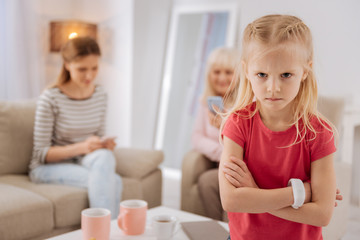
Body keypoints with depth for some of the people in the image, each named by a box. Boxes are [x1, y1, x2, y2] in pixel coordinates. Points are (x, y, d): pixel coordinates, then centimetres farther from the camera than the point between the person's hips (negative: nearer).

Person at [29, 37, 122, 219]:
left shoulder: (100, 95, 2)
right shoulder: (50, 99, -15)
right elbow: (41, 154, -12)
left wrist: (105, 145, -12)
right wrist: (81, 147, -26)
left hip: (86, 162, 5)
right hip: (48, 168, -5)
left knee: (104, 156, -32)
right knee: (112, 180, -30)